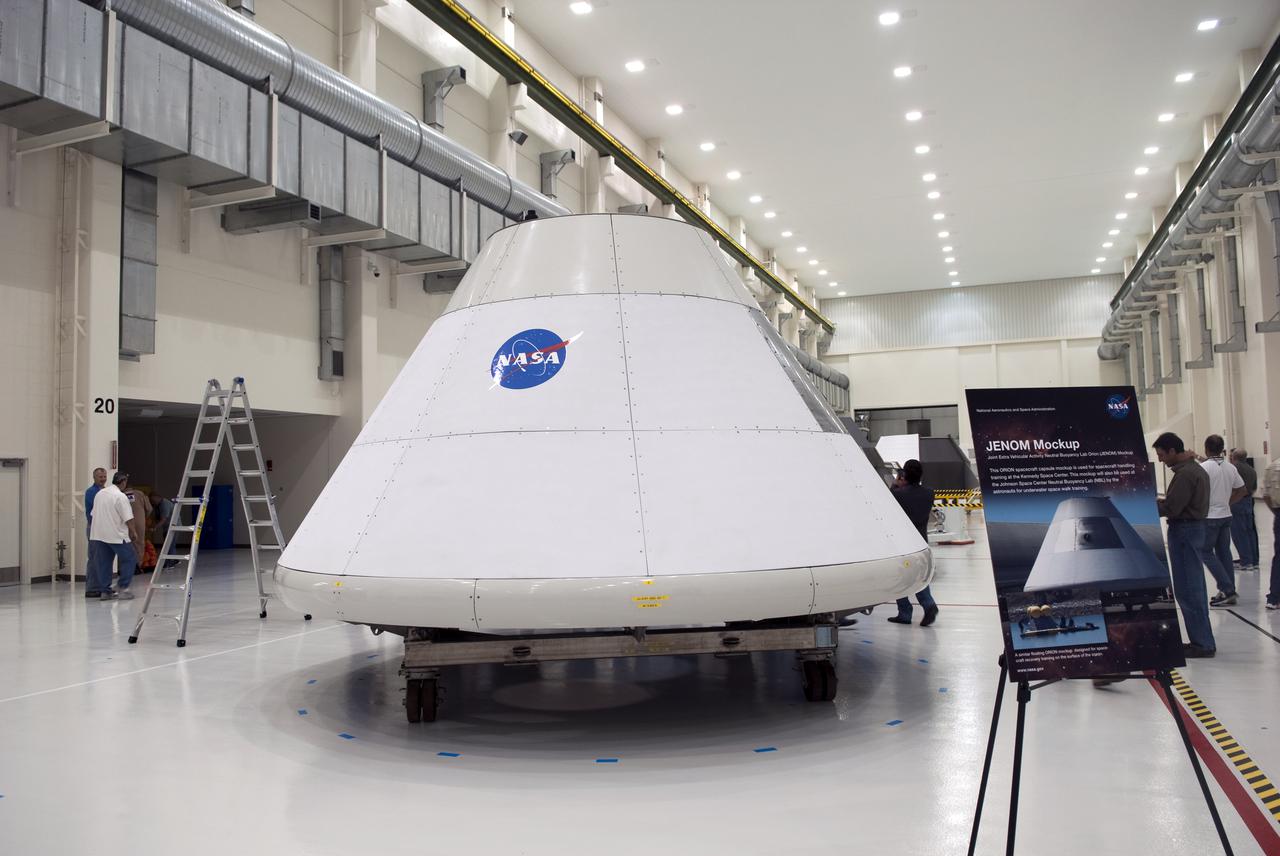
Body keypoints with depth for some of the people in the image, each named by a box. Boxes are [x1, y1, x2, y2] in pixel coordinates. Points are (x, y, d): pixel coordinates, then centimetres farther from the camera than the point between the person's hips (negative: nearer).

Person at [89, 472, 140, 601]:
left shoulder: (100, 493, 10)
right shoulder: (120, 496, -14)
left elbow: (94, 513, 18)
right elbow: (128, 519, -15)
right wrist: (132, 533, -3)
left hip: (99, 534, 8)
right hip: (116, 535, -8)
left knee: (104, 562, 11)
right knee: (129, 559, 2)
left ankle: (104, 591, 14)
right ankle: (123, 589, -2)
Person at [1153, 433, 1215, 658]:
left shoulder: (1184, 474, -18)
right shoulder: (1196, 468, 15)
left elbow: (1171, 509, -21)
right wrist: (1157, 501, 4)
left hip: (1184, 531, -11)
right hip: (1194, 527, 11)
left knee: (1187, 590, -5)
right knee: (1194, 588, 14)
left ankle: (1202, 643, -1)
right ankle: (1202, 640, 20)